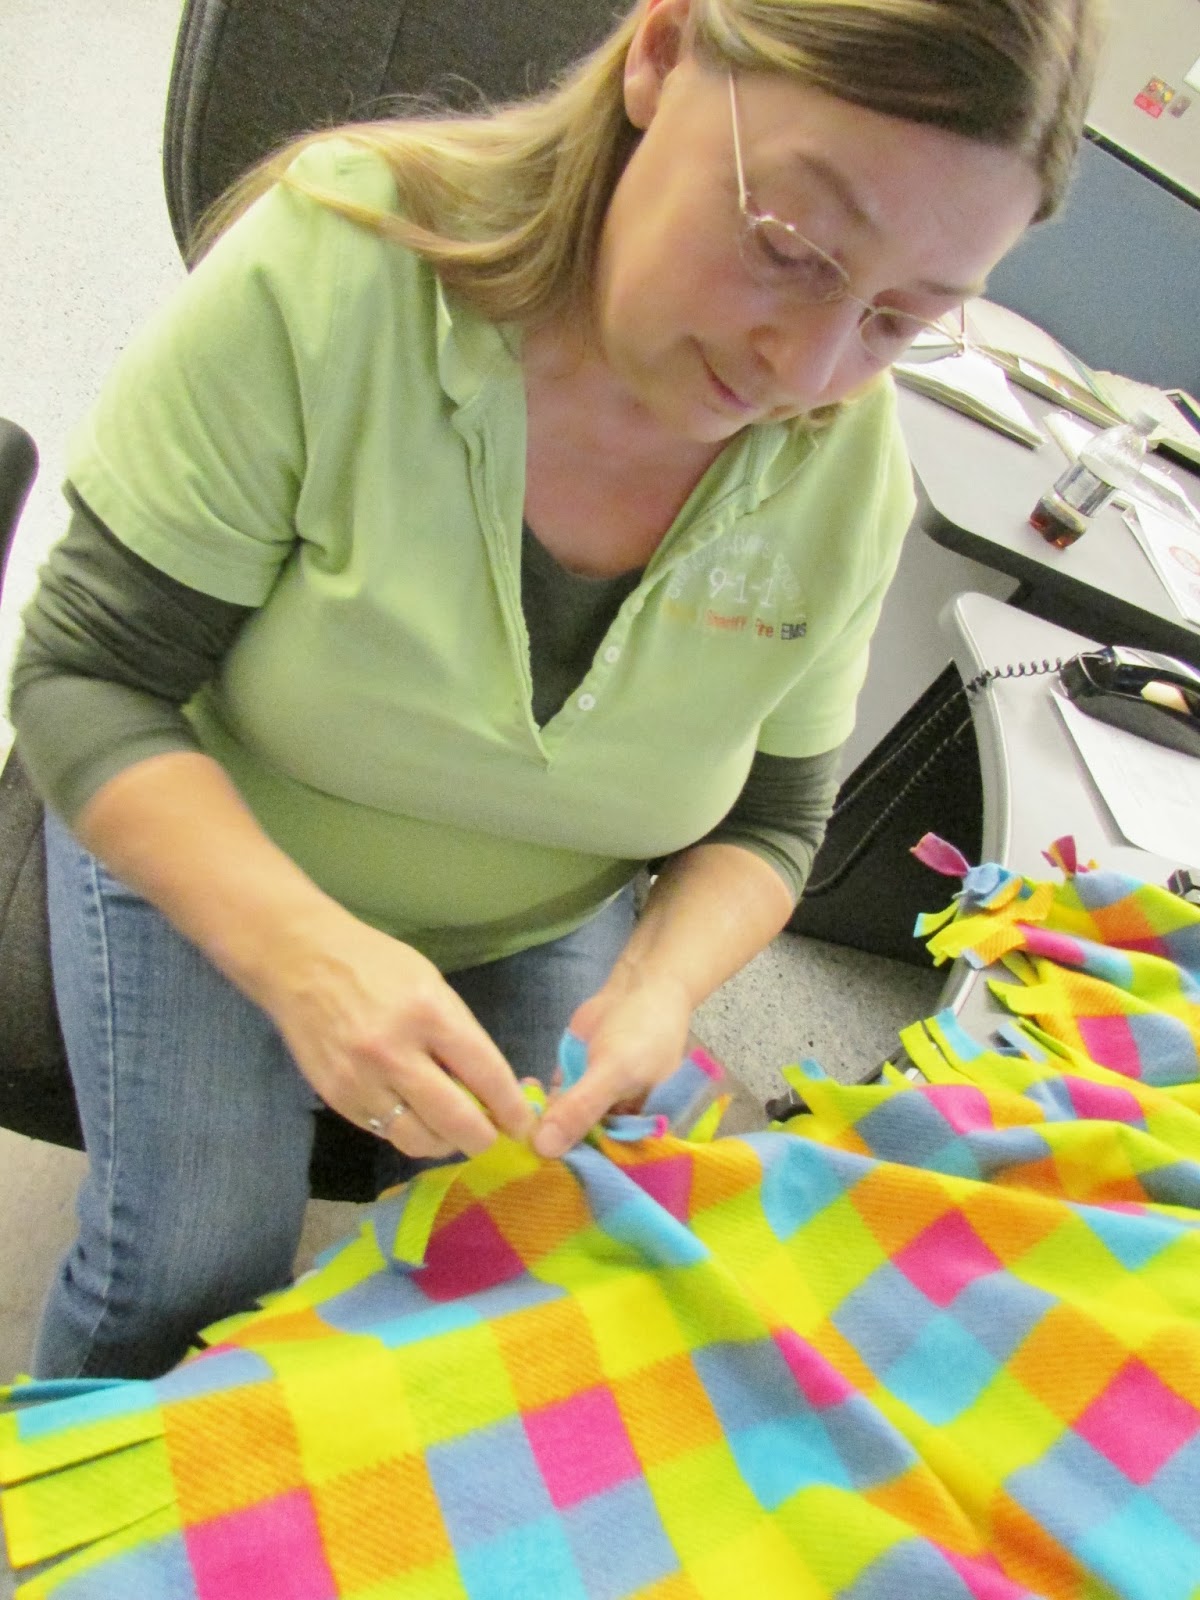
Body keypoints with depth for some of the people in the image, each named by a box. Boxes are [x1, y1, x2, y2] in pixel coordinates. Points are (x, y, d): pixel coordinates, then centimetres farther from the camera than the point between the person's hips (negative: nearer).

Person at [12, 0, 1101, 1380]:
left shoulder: (853, 475, -16)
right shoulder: (331, 275, -28)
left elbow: (768, 817, -3)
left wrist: (657, 987, -25)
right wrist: (304, 952, -37)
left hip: (543, 924, 3)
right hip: (201, 843, -2)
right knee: (193, 1271, -14)